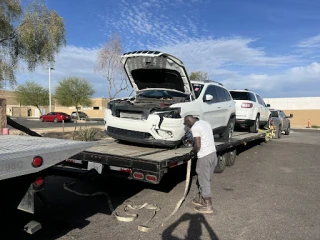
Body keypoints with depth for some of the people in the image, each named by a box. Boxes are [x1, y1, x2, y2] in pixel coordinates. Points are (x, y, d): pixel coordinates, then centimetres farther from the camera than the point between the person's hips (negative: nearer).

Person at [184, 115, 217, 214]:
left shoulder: (195, 128, -14)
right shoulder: (206, 123, 13)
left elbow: (197, 145, -19)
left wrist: (193, 151, 1)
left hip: (204, 156, -9)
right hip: (213, 153, 9)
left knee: (204, 181, 2)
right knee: (206, 179, 19)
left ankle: (208, 206, 10)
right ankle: (201, 199, 32)